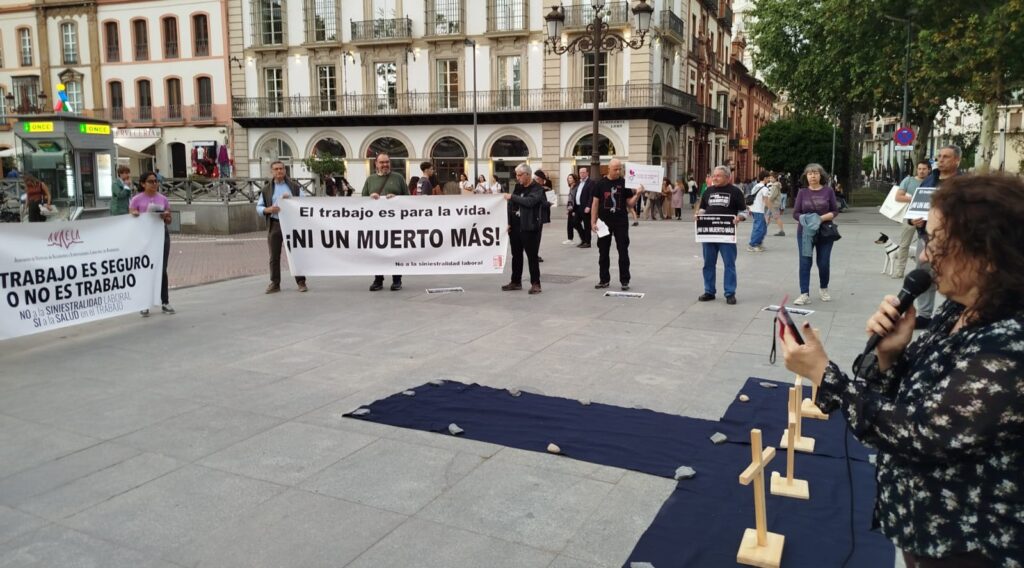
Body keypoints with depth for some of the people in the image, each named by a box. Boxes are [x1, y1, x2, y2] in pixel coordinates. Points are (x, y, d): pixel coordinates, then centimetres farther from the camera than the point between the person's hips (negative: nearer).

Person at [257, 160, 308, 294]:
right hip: (274, 224, 1)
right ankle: (275, 284, 11)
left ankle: (301, 282, 8)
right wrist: (268, 210, -11)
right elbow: (258, 207, 10)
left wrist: (291, 199, -9)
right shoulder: (267, 189, 10)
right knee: (274, 256, 3)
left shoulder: (293, 186, 10)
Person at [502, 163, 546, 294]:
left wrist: (512, 197, -20)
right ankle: (516, 282, 23)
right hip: (515, 226, 7)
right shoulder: (518, 186, 12)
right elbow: (511, 205, 16)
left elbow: (529, 201, -27)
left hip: (529, 227, -7)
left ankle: (535, 283, 6)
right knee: (516, 255, 13)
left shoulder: (537, 188, -9)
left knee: (532, 256, -1)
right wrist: (509, 222, 7)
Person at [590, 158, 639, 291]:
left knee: (623, 252, 0)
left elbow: (630, 204, 1)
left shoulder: (625, 183, 1)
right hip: (604, 222, 1)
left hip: (621, 223, -1)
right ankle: (604, 280, 19)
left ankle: (625, 280, 7)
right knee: (603, 252, 8)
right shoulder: (600, 184, 2)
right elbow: (595, 203, 3)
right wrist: (593, 222, -2)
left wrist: (637, 194, -17)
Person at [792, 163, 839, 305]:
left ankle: (823, 289, 31)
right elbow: (796, 213, 2)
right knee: (805, 262, -5)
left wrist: (823, 218, -17)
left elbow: (835, 211, 1)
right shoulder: (802, 192, 4)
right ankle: (804, 294, -4)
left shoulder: (828, 191, 2)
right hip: (805, 232, 0)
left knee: (824, 262, 7)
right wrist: (805, 218, -18)